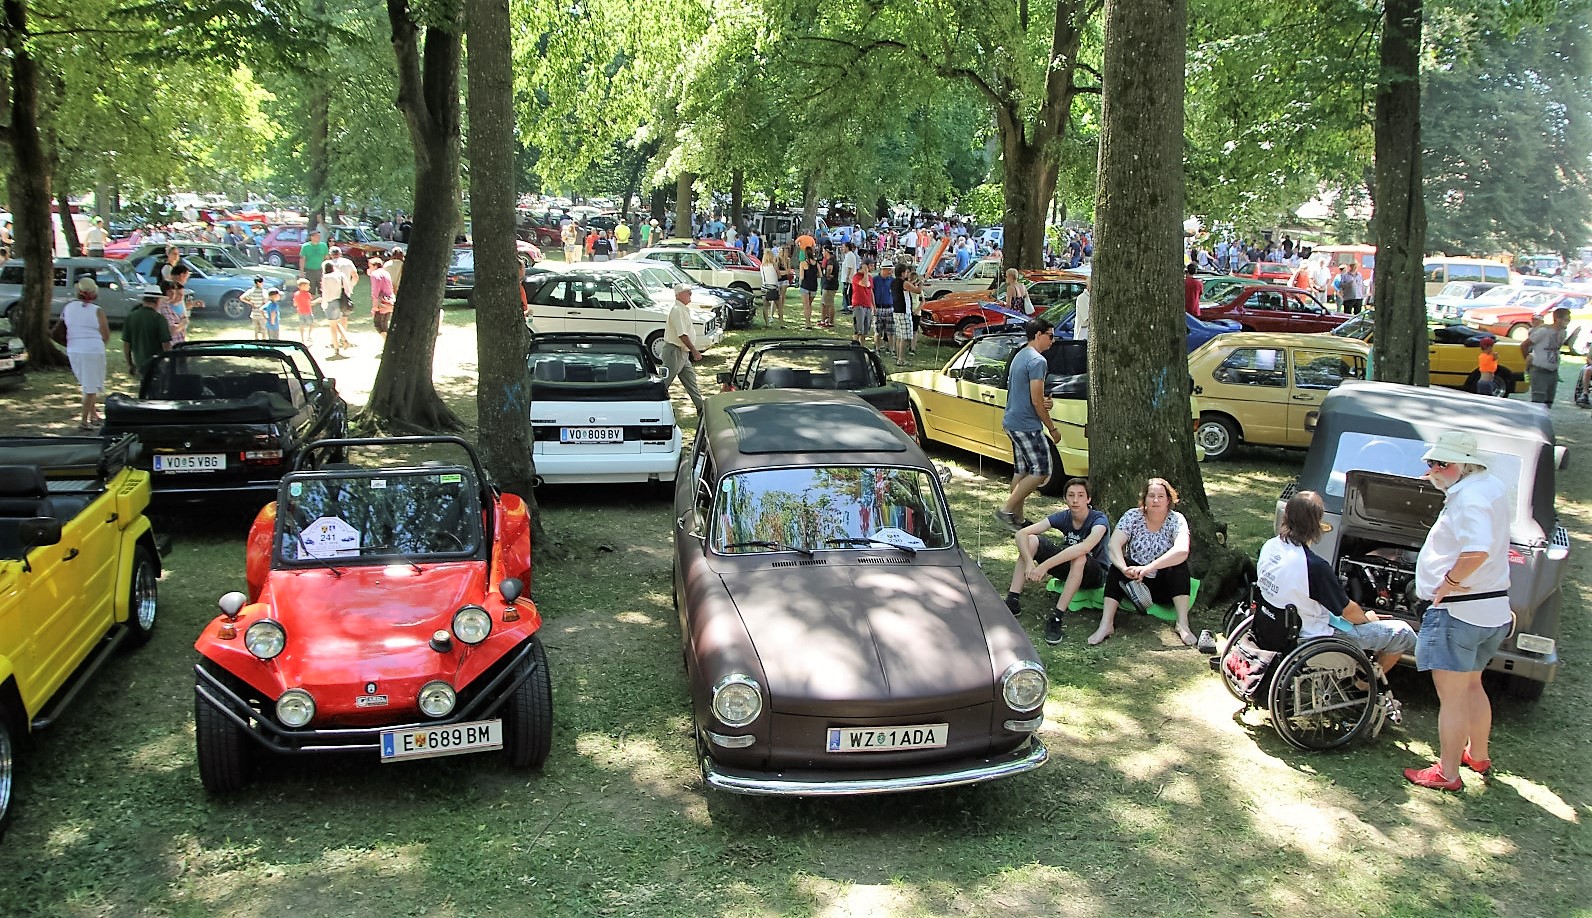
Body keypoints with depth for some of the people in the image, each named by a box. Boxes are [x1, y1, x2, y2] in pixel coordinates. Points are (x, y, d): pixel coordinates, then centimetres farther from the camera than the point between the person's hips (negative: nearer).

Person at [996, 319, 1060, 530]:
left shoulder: (1020, 356, 15)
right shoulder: (1037, 361, -17)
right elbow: (1036, 401, -19)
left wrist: (1043, 402, 2)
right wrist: (1052, 428, -9)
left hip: (1013, 422, 10)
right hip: (1027, 425, -10)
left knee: (1021, 471, 13)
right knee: (1041, 471, -5)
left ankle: (1017, 519, 16)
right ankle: (1006, 510, -5)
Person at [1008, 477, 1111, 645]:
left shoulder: (1099, 520, -23)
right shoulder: (1063, 517, -9)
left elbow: (1085, 547, -44)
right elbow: (1022, 533, -16)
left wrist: (1045, 566, -49)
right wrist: (1029, 562, -36)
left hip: (1095, 573, -5)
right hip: (1067, 567, 5)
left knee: (1079, 557, -40)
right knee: (1030, 541, -14)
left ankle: (1056, 617, -36)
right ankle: (1012, 600, -19)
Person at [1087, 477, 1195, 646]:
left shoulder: (1176, 520, -9)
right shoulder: (1132, 516, -5)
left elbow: (1182, 550, -29)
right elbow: (1114, 545, -19)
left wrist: (1148, 568, -41)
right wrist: (1124, 568, -41)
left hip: (1164, 587, -1)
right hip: (1135, 582, 1)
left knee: (1179, 563, -27)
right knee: (1117, 566, -26)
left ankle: (1183, 624, -32)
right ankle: (1106, 624, -37)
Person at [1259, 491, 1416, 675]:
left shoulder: (1269, 547, -7)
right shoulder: (1315, 566, -31)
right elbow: (1348, 611, -16)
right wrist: (1367, 618, 8)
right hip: (1313, 637, -8)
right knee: (1403, 633, 1)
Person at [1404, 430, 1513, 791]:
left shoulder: (1468, 497, -21)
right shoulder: (1494, 486, 10)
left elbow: (1477, 550, -37)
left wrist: (1449, 581, -23)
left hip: (1458, 610, -11)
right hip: (1493, 610, 11)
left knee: (1452, 698, -2)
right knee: (1472, 686, 26)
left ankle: (1447, 773, 5)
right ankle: (1478, 755, 41)